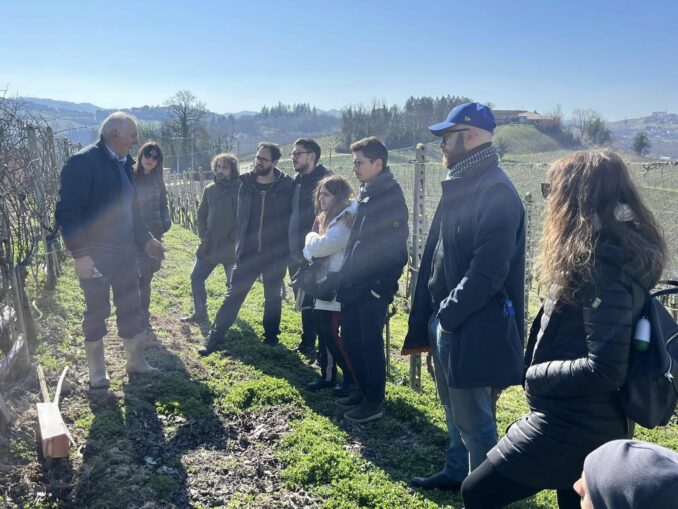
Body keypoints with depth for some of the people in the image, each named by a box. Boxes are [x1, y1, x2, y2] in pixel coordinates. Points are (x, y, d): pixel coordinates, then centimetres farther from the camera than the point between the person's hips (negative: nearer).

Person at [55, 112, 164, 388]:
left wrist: (145, 238, 15)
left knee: (131, 308, 13)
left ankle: (136, 360, 28)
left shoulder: (124, 163, 10)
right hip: (96, 253, -7)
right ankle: (96, 370, 22)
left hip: (125, 250, 7)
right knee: (96, 312, 6)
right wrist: (80, 253, -23)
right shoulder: (83, 162, -15)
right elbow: (68, 210, -20)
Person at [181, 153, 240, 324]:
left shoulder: (240, 189, -9)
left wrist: (234, 237, -14)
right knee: (196, 277, 5)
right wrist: (203, 235, 1)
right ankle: (200, 313, 18)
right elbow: (201, 214, 12)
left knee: (233, 283, 7)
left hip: (231, 246, -5)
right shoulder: (209, 189, 6)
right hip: (209, 245, 5)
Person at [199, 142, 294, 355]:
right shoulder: (246, 183, -2)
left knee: (273, 297, 14)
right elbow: (240, 216, 8)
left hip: (275, 254, -1)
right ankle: (215, 337, 10)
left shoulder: (287, 187, -8)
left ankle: (271, 335, 32)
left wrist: (287, 249, -5)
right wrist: (239, 245, 6)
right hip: (248, 252, 1)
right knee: (233, 295, 3)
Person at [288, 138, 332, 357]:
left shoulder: (324, 180, -11)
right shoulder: (297, 180, 13)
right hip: (297, 254, 8)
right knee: (305, 302, 18)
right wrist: (292, 249, 13)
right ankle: (308, 343, 31)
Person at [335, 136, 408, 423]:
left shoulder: (391, 196, -15)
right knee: (351, 339, 15)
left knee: (369, 343, 1)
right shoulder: (367, 194, 14)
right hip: (353, 284, 9)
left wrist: (383, 285, -20)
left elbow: (396, 248, -20)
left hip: (372, 287, -9)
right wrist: (345, 276, 17)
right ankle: (364, 391, 31)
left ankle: (374, 402, 16)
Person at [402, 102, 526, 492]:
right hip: (445, 322, 10)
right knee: (456, 412, 25)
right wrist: (433, 316, 12)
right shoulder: (460, 185, 12)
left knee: (474, 421, 4)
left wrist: (448, 314, -15)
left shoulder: (497, 192, -19)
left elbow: (488, 271, -25)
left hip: (473, 330, -10)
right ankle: (457, 472, 43)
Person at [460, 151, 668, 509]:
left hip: (572, 425, -9)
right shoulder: (625, 252, 6)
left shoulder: (603, 265, -24)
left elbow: (605, 369, -29)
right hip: (596, 423, 9)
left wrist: (535, 374, -16)